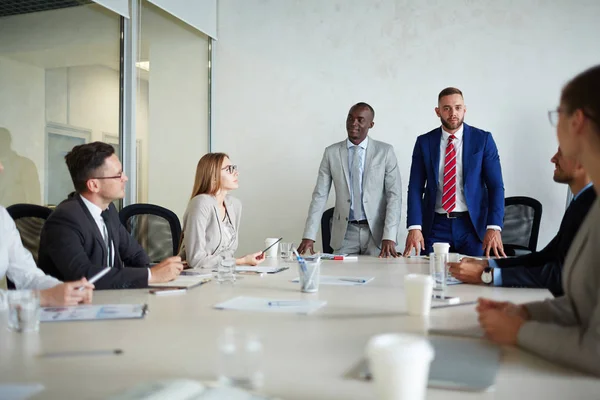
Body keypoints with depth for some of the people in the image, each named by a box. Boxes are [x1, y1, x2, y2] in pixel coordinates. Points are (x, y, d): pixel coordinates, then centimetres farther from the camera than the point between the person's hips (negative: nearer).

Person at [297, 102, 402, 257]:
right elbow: (320, 195, 1)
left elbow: (394, 195, -5)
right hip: (344, 233, 1)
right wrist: (308, 237, -8)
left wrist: (389, 237, -16)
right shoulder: (331, 152, 2)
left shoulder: (385, 151, -2)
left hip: (376, 232, -1)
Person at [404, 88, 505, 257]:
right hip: (435, 225, 1)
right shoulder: (424, 142, 3)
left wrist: (494, 227, -16)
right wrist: (414, 227, -12)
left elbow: (496, 186, -4)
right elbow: (415, 188, 0)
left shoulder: (483, 139, 0)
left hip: (473, 224, -1)